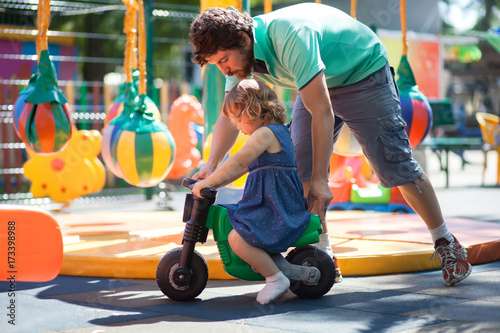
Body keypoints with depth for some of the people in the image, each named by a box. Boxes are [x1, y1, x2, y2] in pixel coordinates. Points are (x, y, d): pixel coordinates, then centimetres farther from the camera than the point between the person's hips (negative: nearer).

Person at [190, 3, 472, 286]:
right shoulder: (239, 54, -15)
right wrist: (211, 166, -24)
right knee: (300, 165, -7)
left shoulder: (290, 36, -39)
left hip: (364, 74, -7)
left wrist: (320, 179, -36)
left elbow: (322, 113, -38)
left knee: (394, 164, -8)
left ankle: (446, 243, 7)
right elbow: (230, 117, -8)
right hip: (320, 83, 7)